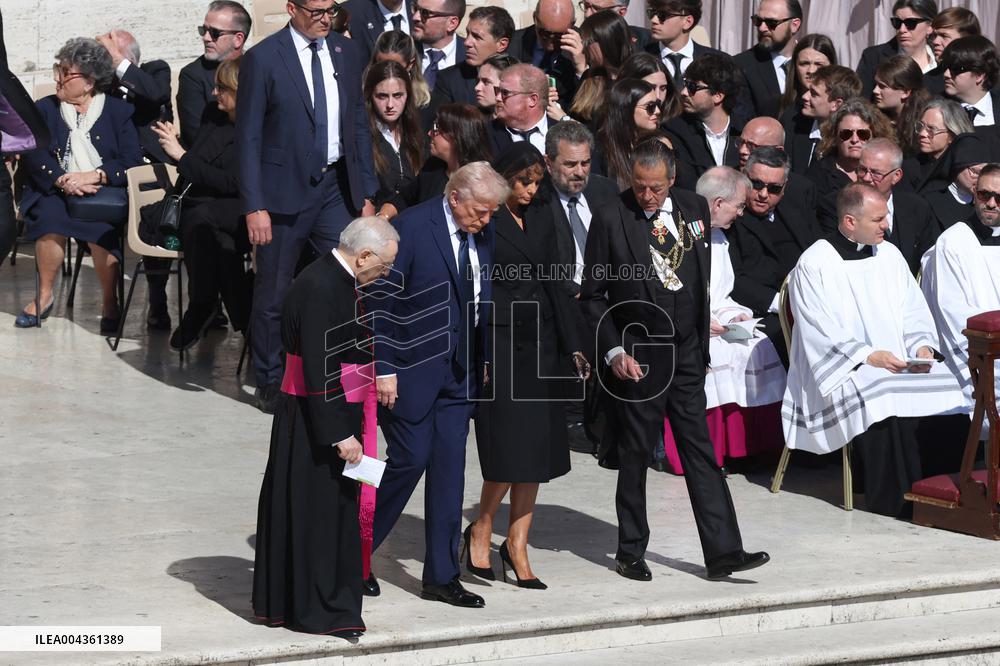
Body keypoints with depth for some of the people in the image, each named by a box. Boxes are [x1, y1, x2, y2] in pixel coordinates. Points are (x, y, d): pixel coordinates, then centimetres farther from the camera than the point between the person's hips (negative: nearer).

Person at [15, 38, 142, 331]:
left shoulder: (119, 112, 9)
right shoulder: (45, 109, 14)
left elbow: (132, 161, -3)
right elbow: (32, 156, 0)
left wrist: (93, 176, -18)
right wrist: (63, 180, -19)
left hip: (104, 191, -2)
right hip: (56, 190, 2)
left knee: (102, 227, -34)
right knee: (50, 216, -33)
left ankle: (109, 301, -14)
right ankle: (45, 294, -14)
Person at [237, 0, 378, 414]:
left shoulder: (345, 52, 6)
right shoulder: (263, 59, -9)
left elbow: (359, 126, 12)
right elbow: (248, 138, -9)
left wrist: (367, 192, 8)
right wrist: (254, 206, -14)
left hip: (336, 188, 4)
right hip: (285, 191, -4)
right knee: (274, 295, 7)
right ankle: (269, 383, 22)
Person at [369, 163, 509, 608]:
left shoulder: (483, 236, 7)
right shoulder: (412, 228, -14)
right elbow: (380, 300, -14)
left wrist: (482, 361, 12)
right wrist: (383, 367, -16)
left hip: (460, 372, 6)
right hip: (413, 370, -6)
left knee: (449, 469, 5)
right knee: (410, 460, -6)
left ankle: (442, 576, 11)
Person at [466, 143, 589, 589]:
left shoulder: (542, 216, 13)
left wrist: (571, 345, 11)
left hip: (540, 339, 6)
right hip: (498, 338, -6)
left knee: (537, 449, 3)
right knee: (510, 446, -10)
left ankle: (517, 547, 11)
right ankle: (480, 532, 10)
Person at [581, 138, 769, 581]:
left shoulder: (693, 208, 4)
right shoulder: (610, 218, -9)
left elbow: (702, 279, 13)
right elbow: (593, 295, -5)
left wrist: (703, 342, 11)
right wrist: (613, 351, -13)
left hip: (686, 354, 4)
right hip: (637, 357, -4)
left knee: (701, 451, 2)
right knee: (635, 456, 5)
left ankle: (723, 551, 1)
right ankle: (631, 553, 17)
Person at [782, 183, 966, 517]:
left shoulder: (889, 255, 14)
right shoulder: (813, 264, -5)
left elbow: (914, 312, 13)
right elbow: (820, 333, -11)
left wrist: (922, 345, -8)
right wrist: (868, 357, -21)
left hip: (898, 364, 5)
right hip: (842, 371, -5)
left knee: (943, 387, -22)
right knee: (883, 396, -34)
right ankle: (892, 496, -24)